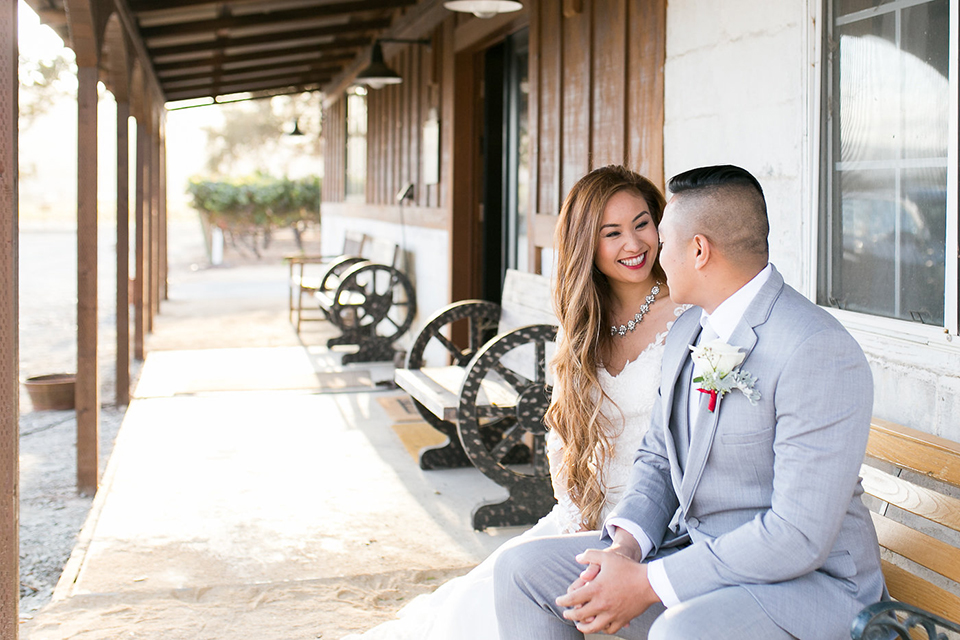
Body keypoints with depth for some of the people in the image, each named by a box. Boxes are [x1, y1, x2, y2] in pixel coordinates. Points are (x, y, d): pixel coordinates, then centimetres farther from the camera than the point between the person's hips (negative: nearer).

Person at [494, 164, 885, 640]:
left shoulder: (818, 352, -21)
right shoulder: (688, 332, 8)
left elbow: (799, 536, -24)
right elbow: (657, 458, 15)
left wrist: (647, 583, -22)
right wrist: (626, 545, -7)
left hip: (807, 579, -8)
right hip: (694, 548, 8)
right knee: (521, 569, -2)